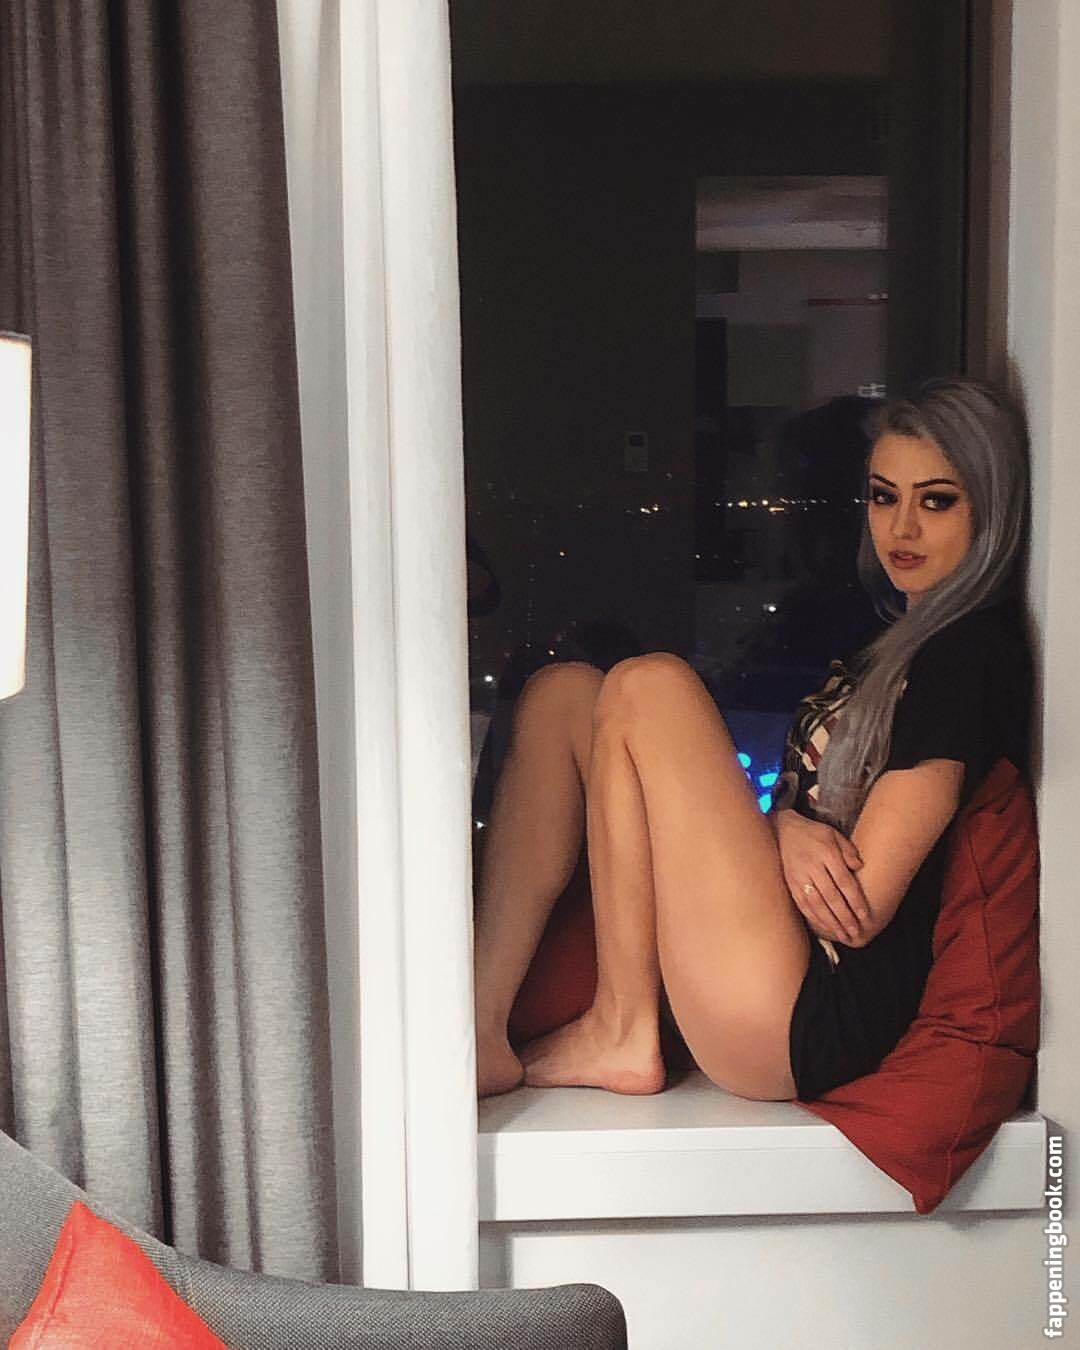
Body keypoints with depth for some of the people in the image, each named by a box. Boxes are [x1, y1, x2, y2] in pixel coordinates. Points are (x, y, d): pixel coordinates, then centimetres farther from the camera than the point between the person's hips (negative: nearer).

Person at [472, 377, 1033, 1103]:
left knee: (651, 686, -16)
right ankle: (481, 1029, -7)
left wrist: (781, 826, 0)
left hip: (811, 1027, -10)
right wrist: (788, 826, -11)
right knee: (563, 691, 4)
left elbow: (861, 908, -18)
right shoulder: (909, 634, 17)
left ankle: (619, 1034, -7)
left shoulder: (973, 653, -13)